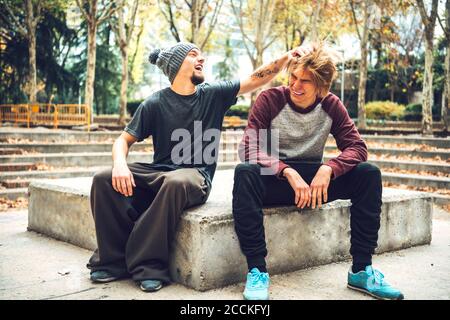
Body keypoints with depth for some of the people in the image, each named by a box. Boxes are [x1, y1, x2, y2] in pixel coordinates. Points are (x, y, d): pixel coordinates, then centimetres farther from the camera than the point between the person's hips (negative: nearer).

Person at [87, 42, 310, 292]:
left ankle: (149, 265, -25)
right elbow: (124, 140, 4)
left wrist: (288, 57, -10)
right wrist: (120, 164, -18)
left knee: (176, 182, -38)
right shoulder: (155, 104, 4)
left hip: (195, 176, -1)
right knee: (104, 179, -21)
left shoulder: (214, 94, 7)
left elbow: (256, 80, 4)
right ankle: (115, 260, -11)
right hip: (157, 173, 2)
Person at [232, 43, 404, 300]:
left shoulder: (331, 106, -2)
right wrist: (289, 172, -31)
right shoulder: (270, 100, -11)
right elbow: (250, 149, -18)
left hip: (314, 181, 3)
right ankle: (257, 270, -31)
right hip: (274, 182, -3)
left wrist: (328, 169, -26)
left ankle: (362, 270, -13)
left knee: (369, 174, -18)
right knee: (245, 172, -36)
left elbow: (357, 148, -6)